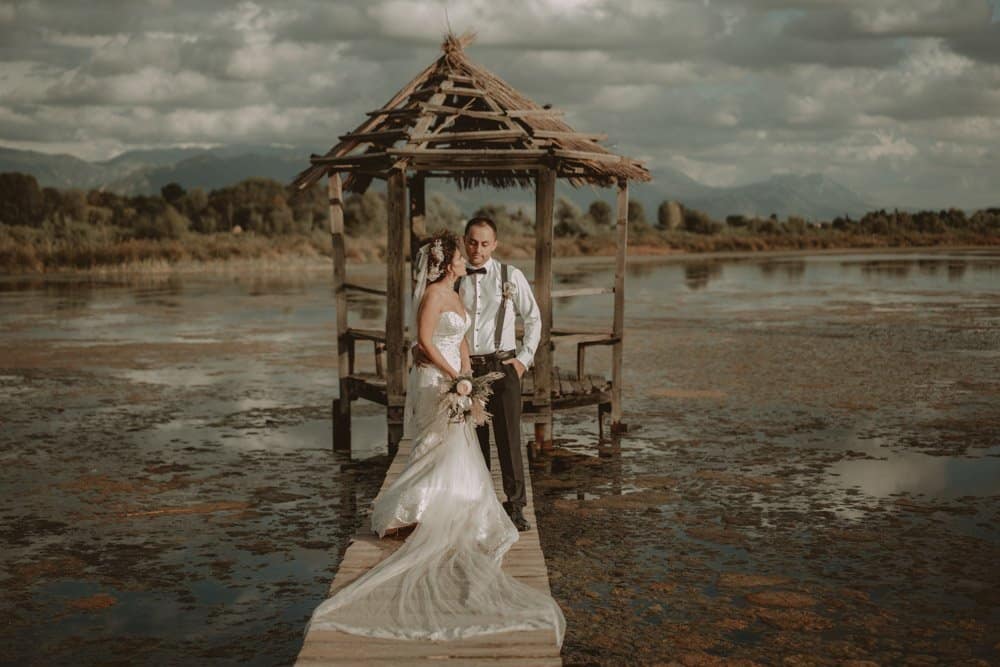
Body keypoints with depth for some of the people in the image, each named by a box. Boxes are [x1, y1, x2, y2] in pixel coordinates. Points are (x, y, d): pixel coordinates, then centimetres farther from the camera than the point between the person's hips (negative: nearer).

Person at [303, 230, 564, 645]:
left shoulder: (454, 295, 15)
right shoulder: (432, 294, -14)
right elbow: (424, 341, -20)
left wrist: (466, 376, 3)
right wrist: (453, 377, -18)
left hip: (452, 381, 9)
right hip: (433, 381, -9)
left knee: (456, 453, 12)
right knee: (444, 452, -7)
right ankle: (402, 514, 1)